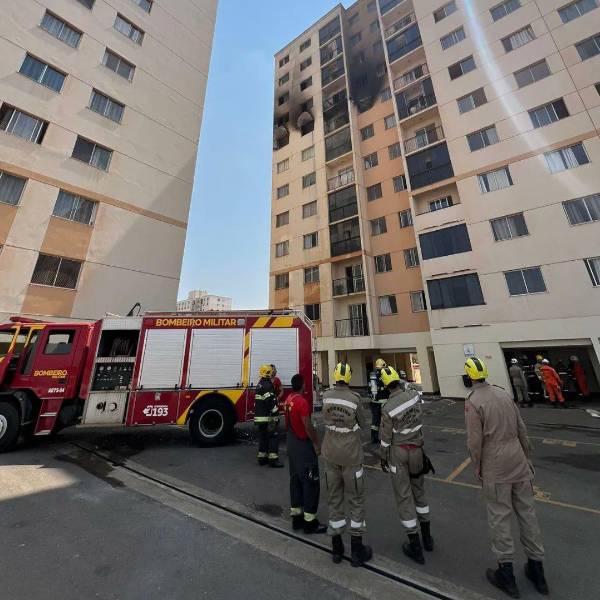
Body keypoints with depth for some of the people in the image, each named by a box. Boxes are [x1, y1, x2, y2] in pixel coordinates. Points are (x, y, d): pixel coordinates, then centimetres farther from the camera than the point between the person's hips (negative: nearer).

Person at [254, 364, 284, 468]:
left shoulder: (259, 384, 13)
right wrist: (275, 416, -19)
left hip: (259, 417, 10)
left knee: (263, 437, 17)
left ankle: (262, 457, 24)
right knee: (273, 437, -1)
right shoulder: (267, 385, -19)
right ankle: (273, 459, 2)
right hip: (267, 417, -10)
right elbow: (271, 402, -24)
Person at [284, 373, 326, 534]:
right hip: (303, 445, -9)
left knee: (295, 480, 19)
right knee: (311, 483, 6)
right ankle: (310, 522, 17)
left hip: (291, 443, 9)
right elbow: (308, 426, -23)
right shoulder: (302, 402, -25)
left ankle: (297, 517, 32)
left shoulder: (288, 400, 1)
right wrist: (316, 443, -12)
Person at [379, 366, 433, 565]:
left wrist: (383, 458, 3)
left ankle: (415, 546, 23)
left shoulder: (388, 408, -22)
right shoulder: (414, 395, -14)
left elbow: (386, 437, -11)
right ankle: (427, 538, 41)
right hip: (416, 449, 5)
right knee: (419, 491, 25)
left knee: (404, 496, 11)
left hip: (397, 452, -5)